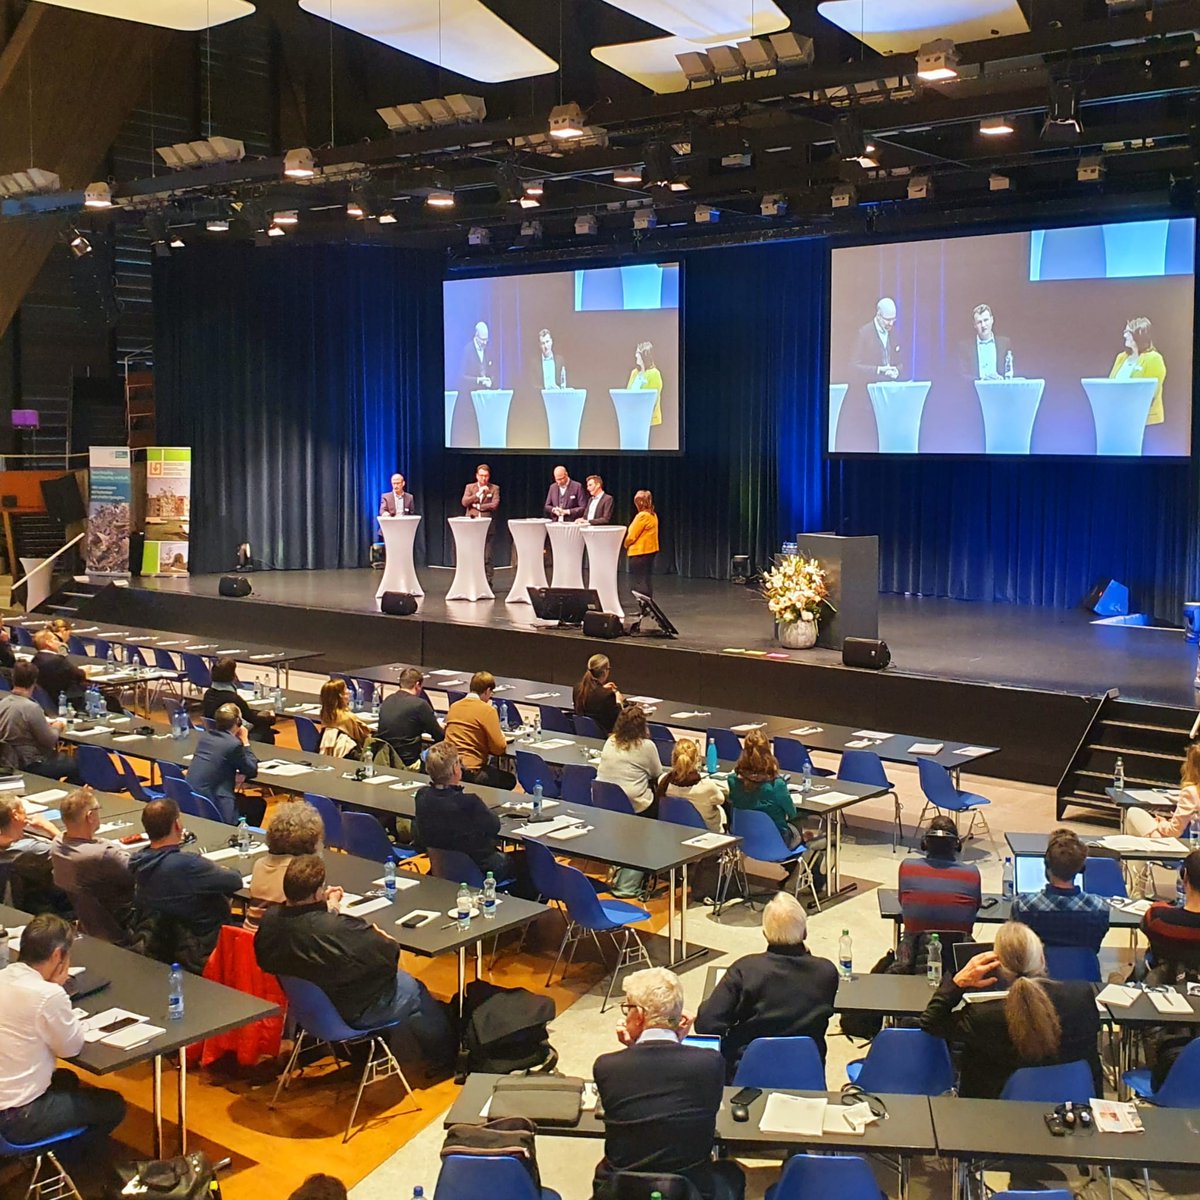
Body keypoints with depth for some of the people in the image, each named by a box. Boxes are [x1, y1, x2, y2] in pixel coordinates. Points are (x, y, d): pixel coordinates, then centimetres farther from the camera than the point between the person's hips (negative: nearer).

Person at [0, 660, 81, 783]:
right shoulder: (31, 708, -25)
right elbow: (49, 741, -17)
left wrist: (45, 725, 13)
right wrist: (56, 727, 2)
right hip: (30, 765, -8)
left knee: (65, 758, 24)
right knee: (76, 764, 9)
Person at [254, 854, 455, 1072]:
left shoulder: (270, 919, -19)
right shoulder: (341, 929, -39)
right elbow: (390, 955, -25)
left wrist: (324, 906, 10)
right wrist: (379, 936, -4)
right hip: (354, 1013, -7)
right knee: (415, 991, 20)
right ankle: (441, 1058, 40)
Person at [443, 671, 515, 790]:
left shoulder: (453, 706, 8)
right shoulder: (487, 710, -11)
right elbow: (499, 748, -10)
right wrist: (501, 735, 12)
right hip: (470, 772, -7)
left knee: (493, 768, 29)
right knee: (510, 779, 15)